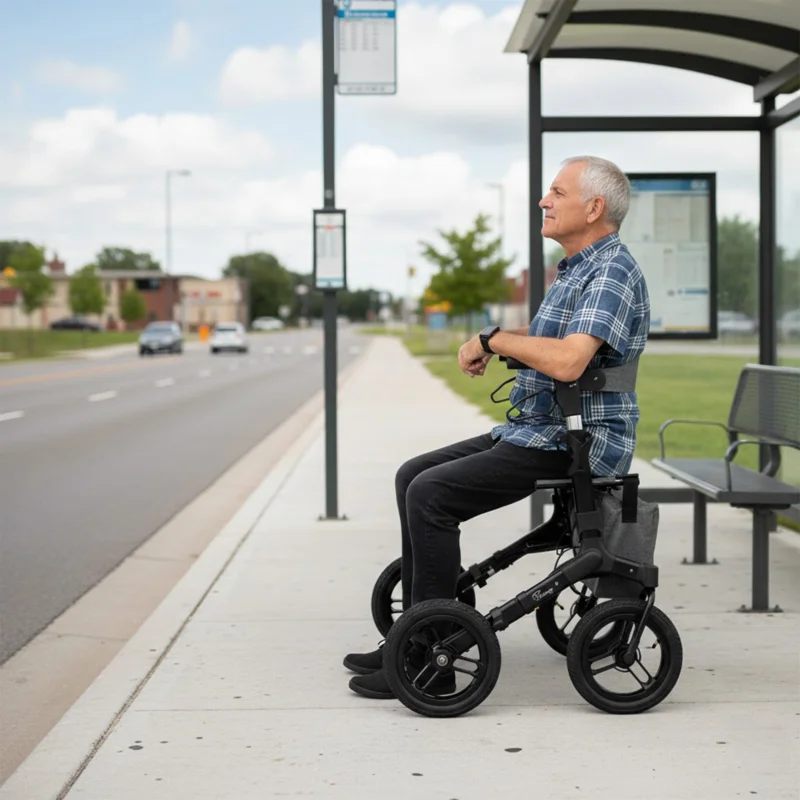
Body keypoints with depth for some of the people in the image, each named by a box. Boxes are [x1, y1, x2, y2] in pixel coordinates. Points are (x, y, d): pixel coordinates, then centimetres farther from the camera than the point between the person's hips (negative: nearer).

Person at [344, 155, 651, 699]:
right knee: (413, 477, 9)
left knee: (431, 494, -20)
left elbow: (568, 360, -32)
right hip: (534, 429, 11)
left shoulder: (612, 272, -17)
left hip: (575, 444, -11)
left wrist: (496, 338, -16)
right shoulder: (578, 269, 17)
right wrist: (489, 339, 13)